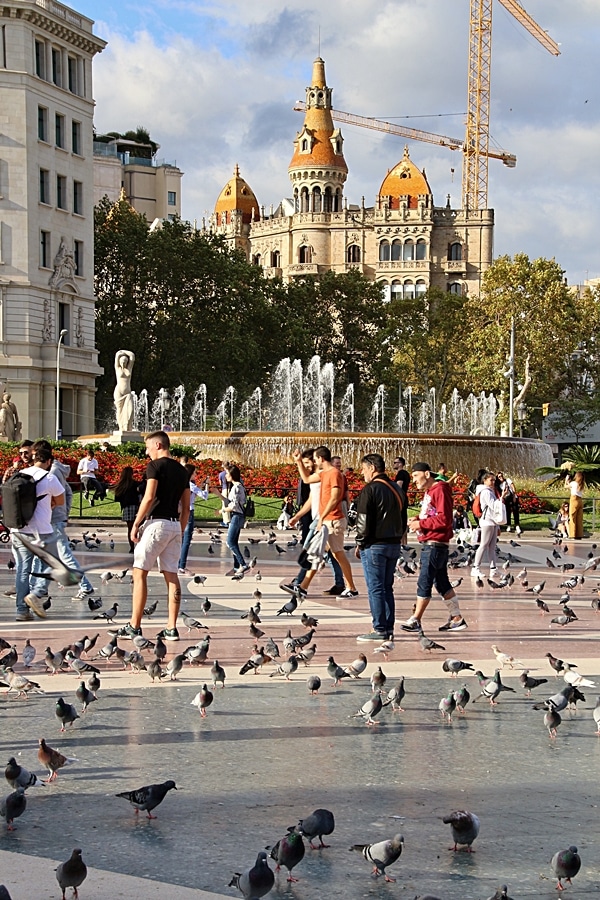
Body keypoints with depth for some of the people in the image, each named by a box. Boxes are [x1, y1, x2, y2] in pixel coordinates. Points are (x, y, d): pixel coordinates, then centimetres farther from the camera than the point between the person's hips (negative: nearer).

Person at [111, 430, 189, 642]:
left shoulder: (155, 466, -7)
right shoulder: (181, 470, 15)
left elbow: (149, 497, -16)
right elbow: (186, 507, 16)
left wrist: (136, 524, -10)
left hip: (156, 523, -7)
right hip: (174, 525, 7)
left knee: (140, 574, -2)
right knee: (171, 576, 6)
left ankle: (134, 626, -3)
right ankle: (172, 628, 3)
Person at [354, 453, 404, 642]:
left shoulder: (370, 490, -12)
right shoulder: (396, 489, 12)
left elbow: (363, 521, -13)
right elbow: (403, 518, 18)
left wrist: (360, 543, -3)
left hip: (374, 546, -7)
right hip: (394, 545, 8)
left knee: (375, 589, -4)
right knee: (387, 588, 12)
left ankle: (380, 630, -4)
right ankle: (389, 628, 12)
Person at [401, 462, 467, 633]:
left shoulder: (440, 490, -14)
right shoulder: (428, 492, 17)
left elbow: (444, 519, -21)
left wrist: (421, 524, -17)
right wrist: (417, 519, 5)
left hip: (435, 545, -10)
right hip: (429, 544, 10)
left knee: (424, 583, -8)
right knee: (441, 582, 12)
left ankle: (415, 620, -4)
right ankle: (456, 618, 17)